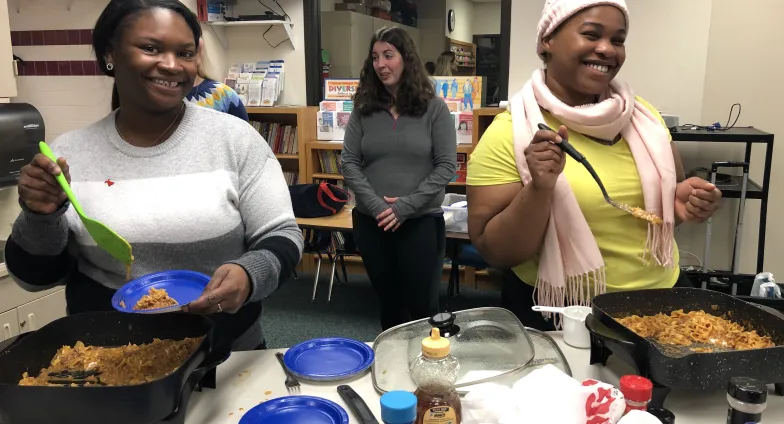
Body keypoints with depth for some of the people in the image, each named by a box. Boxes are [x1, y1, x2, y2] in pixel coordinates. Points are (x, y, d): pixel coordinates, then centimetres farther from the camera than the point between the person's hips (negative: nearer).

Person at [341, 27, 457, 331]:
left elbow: (446, 166, -7)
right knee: (388, 303, 16)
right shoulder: (364, 109, 4)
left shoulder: (434, 108, -3)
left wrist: (406, 206, -15)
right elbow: (349, 163, 1)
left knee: (422, 305, 7)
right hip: (371, 223, 3)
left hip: (421, 222, -2)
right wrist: (375, 204, -13)